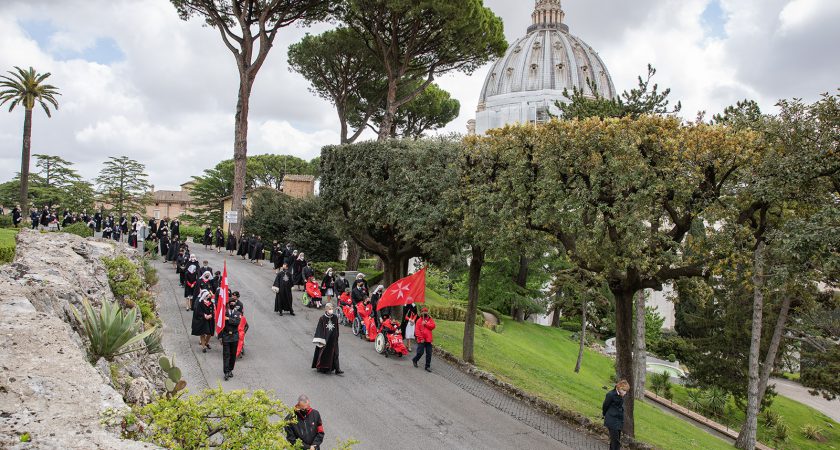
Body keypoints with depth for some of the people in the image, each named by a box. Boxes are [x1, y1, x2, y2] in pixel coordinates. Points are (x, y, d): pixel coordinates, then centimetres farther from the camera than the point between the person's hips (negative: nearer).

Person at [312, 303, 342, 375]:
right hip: (325, 339, -3)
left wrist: (336, 337, 11)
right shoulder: (322, 318, -10)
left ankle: (337, 369, 1)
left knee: (335, 354, 1)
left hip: (333, 339, 3)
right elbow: (319, 330, -9)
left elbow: (337, 329, 8)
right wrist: (320, 341, -14)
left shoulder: (335, 317, -1)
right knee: (324, 354, 8)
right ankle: (322, 368, 25)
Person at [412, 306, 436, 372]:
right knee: (420, 352, -4)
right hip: (421, 340, -4)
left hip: (428, 340, 4)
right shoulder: (419, 320, -3)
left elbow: (433, 326, -7)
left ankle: (428, 366, 12)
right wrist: (421, 338, -13)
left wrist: (426, 324, -15)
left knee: (429, 353, 3)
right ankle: (414, 360, 25)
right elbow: (417, 330, -8)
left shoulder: (430, 319, 9)